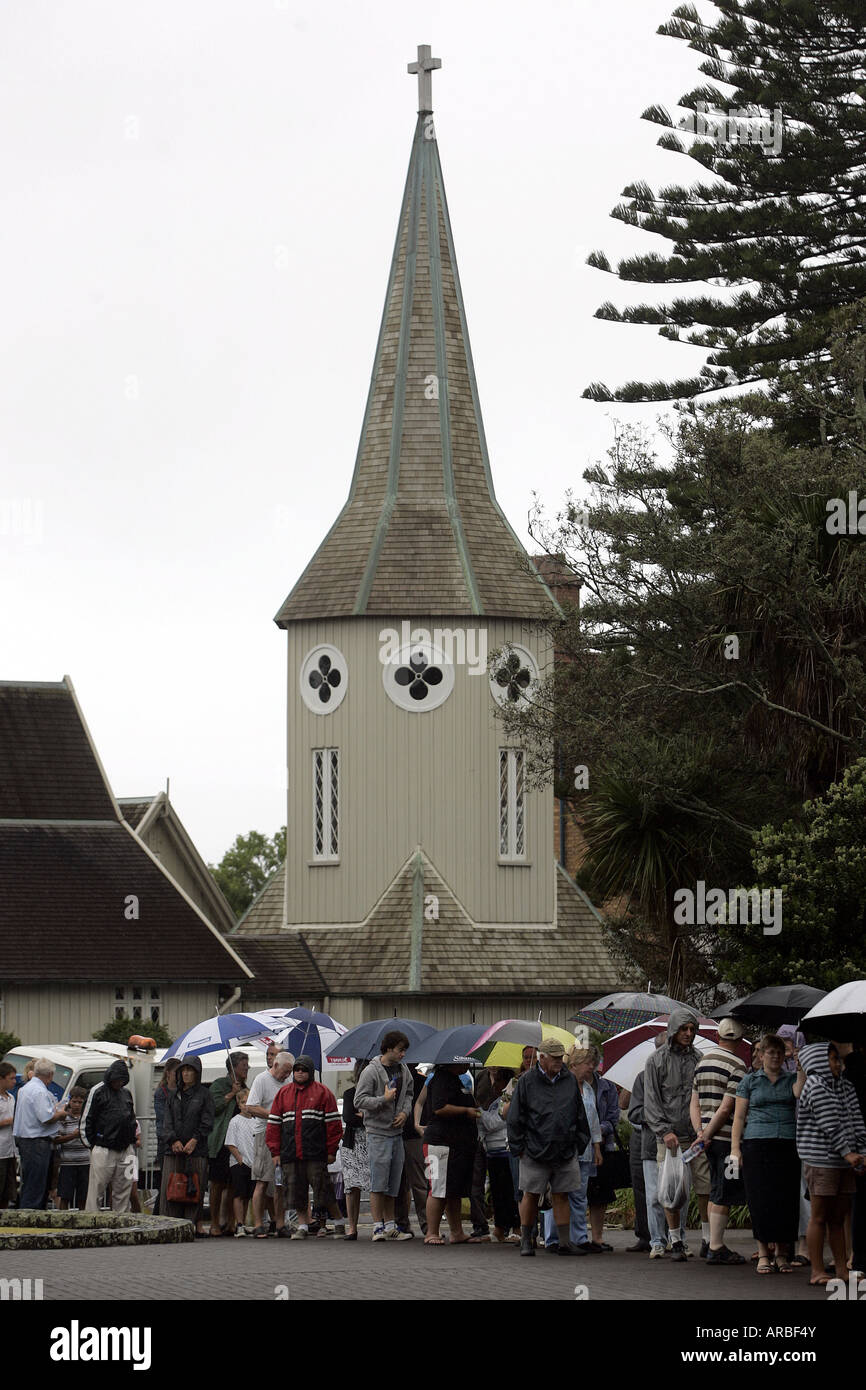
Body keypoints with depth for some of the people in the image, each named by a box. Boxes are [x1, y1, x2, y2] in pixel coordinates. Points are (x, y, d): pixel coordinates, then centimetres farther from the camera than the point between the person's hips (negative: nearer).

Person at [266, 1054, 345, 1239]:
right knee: (296, 1193, 4)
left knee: (323, 1191, -4)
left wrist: (331, 1151, -5)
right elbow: (274, 1124, 14)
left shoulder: (322, 1092, 3)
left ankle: (339, 1222, 9)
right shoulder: (283, 1093, 14)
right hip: (290, 1155, 4)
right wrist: (275, 1152, 7)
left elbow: (333, 1123, 0)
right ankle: (302, 1227, 12)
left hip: (316, 1154, -4)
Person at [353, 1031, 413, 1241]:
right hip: (378, 1132, -7)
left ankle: (390, 1226, 14)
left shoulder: (403, 1069, 10)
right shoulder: (371, 1071, -9)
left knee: (393, 1184, 9)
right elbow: (360, 1101, -11)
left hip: (397, 1132, 7)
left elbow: (409, 1093, 23)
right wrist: (384, 1099, -21)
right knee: (378, 1183, -7)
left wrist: (405, 1112, 4)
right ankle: (378, 1226, -5)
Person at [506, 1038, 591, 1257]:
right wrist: (518, 1147, -2)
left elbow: (580, 1115, 19)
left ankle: (565, 1242, 5)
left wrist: (580, 1144, 15)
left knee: (561, 1197, 4)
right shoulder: (527, 1081, -1)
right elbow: (515, 1118, 2)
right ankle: (526, 1240, 12)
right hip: (535, 1152, -3)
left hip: (565, 1153, 3)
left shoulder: (570, 1080, 10)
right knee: (531, 1196, 2)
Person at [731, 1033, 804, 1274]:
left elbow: (800, 1094, -8)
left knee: (786, 1199, -3)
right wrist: (735, 1149, 0)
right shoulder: (750, 1081, 11)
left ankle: (783, 1254, 5)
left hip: (788, 1145, 1)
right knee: (761, 1199, -6)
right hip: (757, 1144, -1)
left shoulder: (791, 1079, 14)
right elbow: (739, 1116, 8)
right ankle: (763, 1255, -2)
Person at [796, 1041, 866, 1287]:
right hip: (821, 1161, -7)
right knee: (820, 1217, -3)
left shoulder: (846, 1088, 15)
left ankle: (842, 1269, 13)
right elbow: (830, 1126, -14)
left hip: (844, 1163, 7)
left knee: (838, 1218, 10)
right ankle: (817, 1271, -1)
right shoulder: (814, 1088, -8)